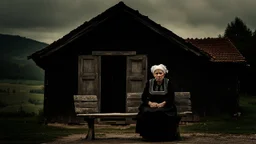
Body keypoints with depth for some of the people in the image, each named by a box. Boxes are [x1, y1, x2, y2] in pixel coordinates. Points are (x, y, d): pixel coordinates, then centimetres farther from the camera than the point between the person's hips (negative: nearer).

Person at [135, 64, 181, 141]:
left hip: (165, 106, -2)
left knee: (163, 114, -35)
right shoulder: (149, 83, 7)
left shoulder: (168, 83, 2)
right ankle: (148, 135, -16)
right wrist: (150, 103, -17)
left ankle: (165, 136, -18)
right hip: (151, 105, 2)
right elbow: (143, 97, 4)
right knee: (146, 113, -31)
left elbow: (171, 97, -5)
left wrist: (163, 103, -22)